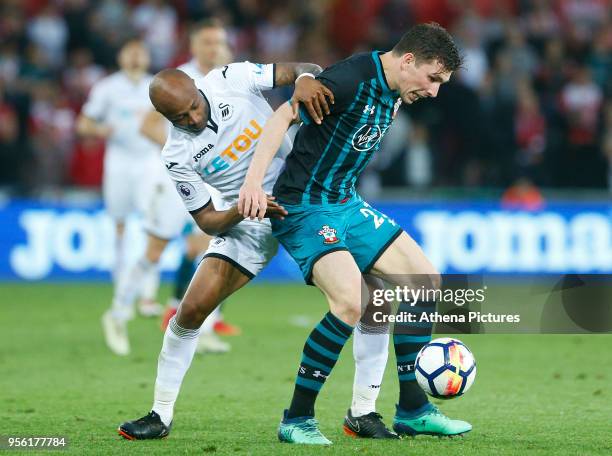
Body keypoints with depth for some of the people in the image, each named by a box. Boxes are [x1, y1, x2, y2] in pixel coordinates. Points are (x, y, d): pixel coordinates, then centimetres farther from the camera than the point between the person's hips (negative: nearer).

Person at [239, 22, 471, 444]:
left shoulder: (393, 94, 8)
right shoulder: (353, 78, -20)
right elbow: (283, 116, -22)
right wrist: (254, 180, -31)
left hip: (347, 205, 10)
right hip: (304, 208, -10)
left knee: (425, 280, 6)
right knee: (350, 302, -26)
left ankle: (413, 410, 15)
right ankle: (297, 420, -12)